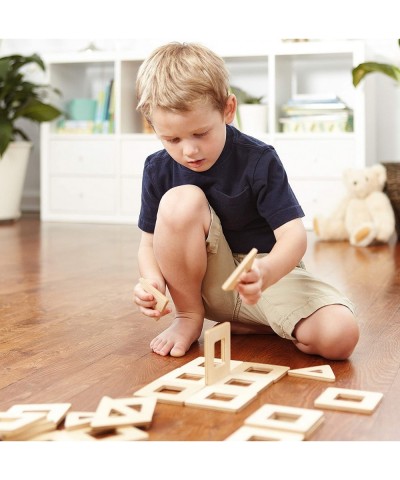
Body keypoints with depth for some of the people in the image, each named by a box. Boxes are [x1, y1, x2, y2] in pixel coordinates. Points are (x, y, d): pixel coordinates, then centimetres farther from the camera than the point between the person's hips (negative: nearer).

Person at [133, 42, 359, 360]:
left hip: (265, 276, -1)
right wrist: (152, 279, -24)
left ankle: (238, 325, -1)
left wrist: (265, 274, -44)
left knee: (339, 336, -27)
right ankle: (188, 316, -9)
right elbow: (150, 244, 0)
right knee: (180, 201, -28)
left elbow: (293, 235, -22)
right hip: (204, 283, 2)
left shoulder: (259, 161, -16)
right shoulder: (158, 169, -7)